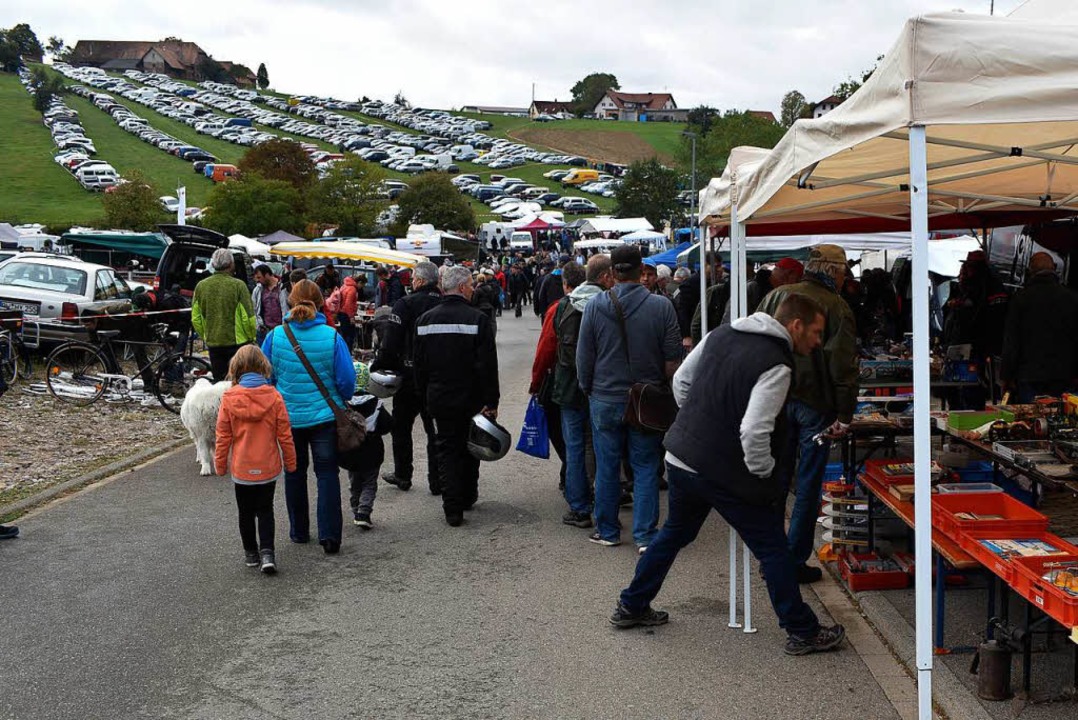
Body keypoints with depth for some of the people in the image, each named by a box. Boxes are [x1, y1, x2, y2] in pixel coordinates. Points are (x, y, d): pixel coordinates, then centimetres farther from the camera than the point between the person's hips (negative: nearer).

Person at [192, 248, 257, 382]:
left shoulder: (201, 286, 2)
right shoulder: (238, 285, -12)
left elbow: (195, 318, 5)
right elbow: (248, 317, -12)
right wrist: (252, 337, 4)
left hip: (213, 344, 4)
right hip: (237, 342, -4)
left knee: (218, 382, 11)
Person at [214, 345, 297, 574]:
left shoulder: (229, 398, -10)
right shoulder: (273, 396, -10)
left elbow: (223, 435, -5)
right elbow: (284, 434, -5)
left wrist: (220, 464, 8)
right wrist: (290, 462, 8)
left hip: (241, 468, 0)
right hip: (268, 467, 0)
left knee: (246, 512, 15)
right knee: (265, 510, 12)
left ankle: (251, 553, 23)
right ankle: (267, 553, -1)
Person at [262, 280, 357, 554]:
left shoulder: (275, 336, -8)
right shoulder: (331, 336, -12)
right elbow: (347, 380, -9)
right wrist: (340, 401, 11)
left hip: (288, 416, 2)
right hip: (325, 415, -2)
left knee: (294, 473, 17)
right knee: (327, 473, 6)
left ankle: (298, 531, 26)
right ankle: (329, 534, -1)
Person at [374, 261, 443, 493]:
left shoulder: (405, 304, -13)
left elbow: (390, 345, -17)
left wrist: (377, 367, -5)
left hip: (409, 376, -3)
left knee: (402, 427, 13)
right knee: (436, 430, 10)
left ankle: (402, 475, 20)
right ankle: (437, 480, 11)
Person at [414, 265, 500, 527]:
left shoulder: (424, 320, 1)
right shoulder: (478, 319, -14)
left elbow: (419, 365, 7)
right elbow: (488, 366, -16)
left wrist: (424, 398, 16)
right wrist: (491, 402, -10)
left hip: (439, 400, 2)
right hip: (470, 400, -2)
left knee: (446, 450, 7)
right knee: (470, 449, 16)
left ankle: (453, 508, 0)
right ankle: (467, 497, 31)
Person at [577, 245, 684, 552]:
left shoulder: (594, 306, -6)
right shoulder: (661, 306, -8)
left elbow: (584, 356, 0)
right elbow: (673, 359, -6)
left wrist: (587, 389, 15)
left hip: (605, 400, 1)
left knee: (607, 468, 12)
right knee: (646, 468, 7)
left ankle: (607, 531, 22)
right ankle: (645, 536, 8)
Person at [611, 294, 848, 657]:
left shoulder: (721, 334, 4)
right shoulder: (776, 365, -20)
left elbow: (681, 380, 13)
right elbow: (754, 431, -28)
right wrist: (765, 473, -11)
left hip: (680, 459, 8)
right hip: (727, 474, -7)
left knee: (674, 533, 26)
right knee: (772, 549, 6)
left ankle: (631, 607, 36)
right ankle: (802, 633, 15)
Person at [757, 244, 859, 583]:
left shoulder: (777, 296, 5)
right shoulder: (837, 307, -9)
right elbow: (844, 365, -13)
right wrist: (844, 415, -9)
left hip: (776, 400, 4)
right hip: (815, 404, -4)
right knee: (808, 486, 5)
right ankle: (796, 561, 9)